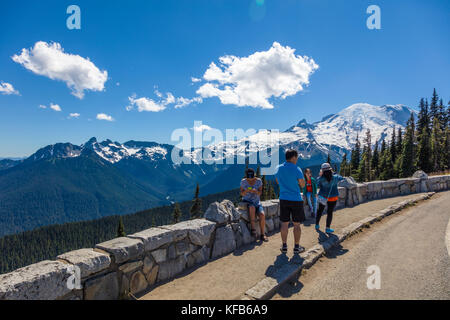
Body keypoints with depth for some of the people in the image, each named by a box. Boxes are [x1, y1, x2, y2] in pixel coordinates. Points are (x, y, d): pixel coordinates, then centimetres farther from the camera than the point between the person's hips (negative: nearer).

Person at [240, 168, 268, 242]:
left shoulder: (258, 181, -4)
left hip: (256, 201, 2)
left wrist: (255, 191, -27)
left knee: (262, 214, -25)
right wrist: (246, 191, -26)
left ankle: (262, 234, -11)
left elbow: (260, 193, -5)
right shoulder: (243, 181, -7)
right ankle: (253, 229, -29)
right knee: (252, 208, -37)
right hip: (247, 201, -2)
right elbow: (242, 194, -4)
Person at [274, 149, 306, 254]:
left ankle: (284, 246, 17)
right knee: (296, 224, 8)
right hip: (296, 200, -4)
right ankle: (296, 247, 17)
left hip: (283, 199, 4)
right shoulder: (297, 169, -12)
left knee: (284, 224, 11)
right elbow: (302, 185, -4)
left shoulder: (278, 168, 3)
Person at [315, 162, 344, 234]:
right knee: (329, 212, 7)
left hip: (323, 197, 1)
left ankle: (317, 225, 27)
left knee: (320, 210, 16)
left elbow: (318, 186, 1)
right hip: (332, 197, 0)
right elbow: (341, 178, 11)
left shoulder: (321, 178, -15)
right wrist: (333, 173, 16)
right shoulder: (335, 177, -11)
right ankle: (328, 228, 11)